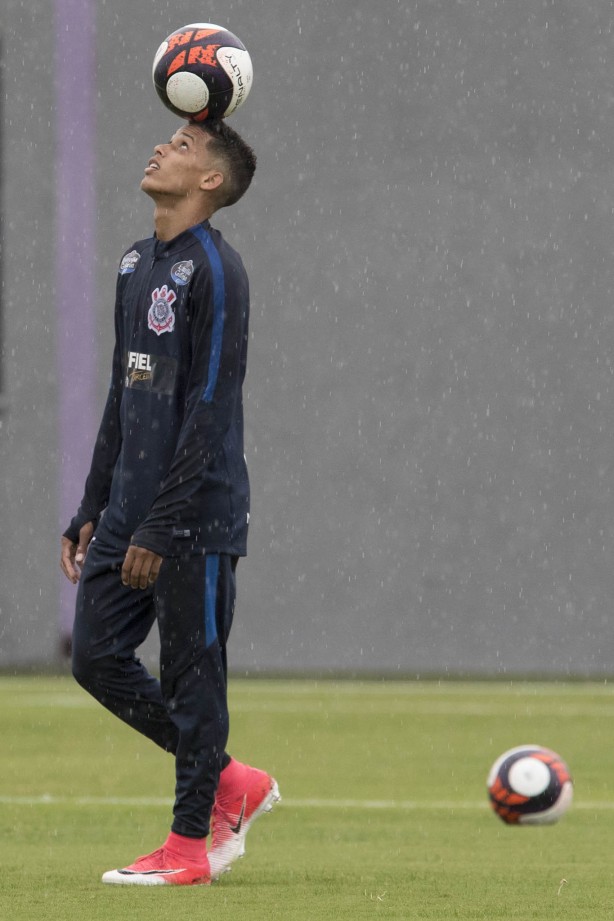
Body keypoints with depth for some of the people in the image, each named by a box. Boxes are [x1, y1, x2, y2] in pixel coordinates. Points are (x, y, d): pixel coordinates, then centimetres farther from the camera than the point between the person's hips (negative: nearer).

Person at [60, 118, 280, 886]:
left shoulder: (213, 272, -12)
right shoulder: (137, 266, 15)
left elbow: (208, 411, -17)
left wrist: (161, 528, -19)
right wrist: (92, 511, 17)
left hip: (195, 514, -9)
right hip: (129, 508, 9)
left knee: (191, 676, -2)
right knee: (98, 657, 6)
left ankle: (190, 844, 6)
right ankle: (230, 784, 19)